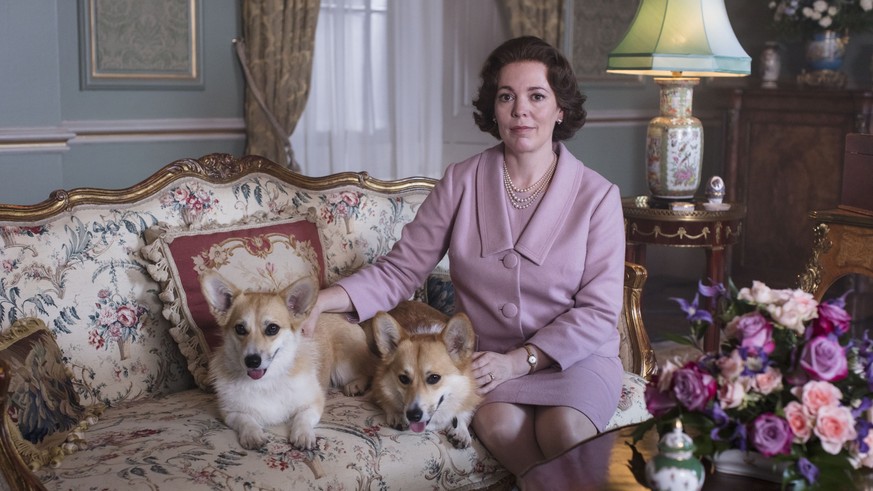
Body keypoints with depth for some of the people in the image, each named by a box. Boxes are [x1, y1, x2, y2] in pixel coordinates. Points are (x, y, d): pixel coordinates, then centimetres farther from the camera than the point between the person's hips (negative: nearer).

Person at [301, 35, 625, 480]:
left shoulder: (597, 196, -4)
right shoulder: (461, 183, 0)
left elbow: (598, 311, -6)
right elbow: (399, 270, -1)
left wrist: (519, 360, -17)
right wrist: (322, 301, -17)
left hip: (574, 355, -1)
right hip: (487, 356, 1)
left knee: (564, 429, -32)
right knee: (499, 424, -31)